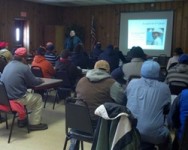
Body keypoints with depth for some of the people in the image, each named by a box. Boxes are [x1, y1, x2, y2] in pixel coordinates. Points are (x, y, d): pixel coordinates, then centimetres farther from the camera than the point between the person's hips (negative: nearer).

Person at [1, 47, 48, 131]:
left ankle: (22, 120, 35)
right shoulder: (24, 67, -14)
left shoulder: (8, 65, 11)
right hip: (15, 98, -8)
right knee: (38, 98, 11)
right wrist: (40, 80, 17)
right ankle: (34, 124, 12)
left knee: (26, 94, 33)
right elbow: (33, 83, -5)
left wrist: (37, 79, 24)